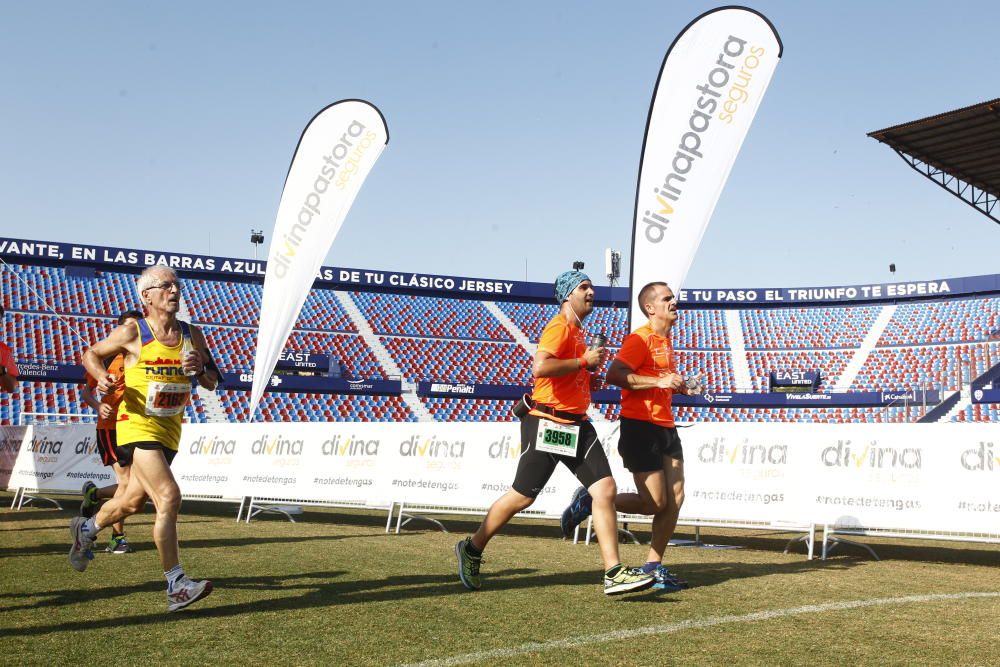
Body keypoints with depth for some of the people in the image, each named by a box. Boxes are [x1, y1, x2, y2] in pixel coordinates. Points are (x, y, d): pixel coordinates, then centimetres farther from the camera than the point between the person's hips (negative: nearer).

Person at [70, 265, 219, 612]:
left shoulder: (192, 334, 5)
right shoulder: (132, 333, -6)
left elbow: (212, 382, 10)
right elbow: (91, 354, 9)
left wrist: (201, 369, -12)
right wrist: (101, 376, -12)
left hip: (170, 430, 6)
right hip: (138, 426, -6)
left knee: (134, 502, 19)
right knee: (168, 497, -20)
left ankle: (86, 529, 49)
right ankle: (177, 586, -15)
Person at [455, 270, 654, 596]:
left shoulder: (578, 332, 20)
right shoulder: (559, 327, -11)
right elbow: (540, 367, -29)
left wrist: (592, 369, 13)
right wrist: (584, 361, -19)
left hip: (577, 425, 9)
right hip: (547, 424, -9)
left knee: (605, 489, -5)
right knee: (522, 496, 0)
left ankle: (614, 573, -4)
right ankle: (472, 549, 20)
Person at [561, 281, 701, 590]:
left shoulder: (665, 339, 19)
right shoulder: (640, 338, -11)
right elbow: (614, 374, -23)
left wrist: (679, 386, 12)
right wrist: (659, 381, -25)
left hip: (665, 428, 9)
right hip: (640, 427, -9)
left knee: (675, 499, 3)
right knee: (655, 503, -8)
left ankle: (654, 566, 13)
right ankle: (589, 501, 10)